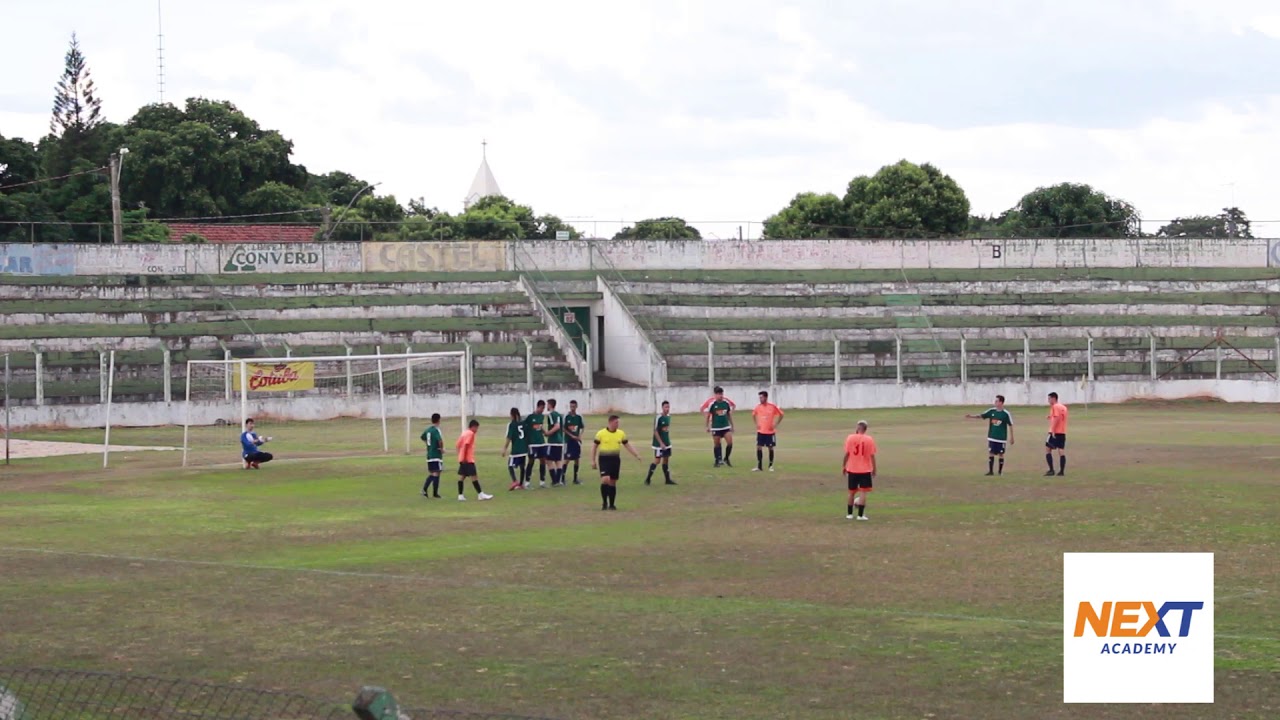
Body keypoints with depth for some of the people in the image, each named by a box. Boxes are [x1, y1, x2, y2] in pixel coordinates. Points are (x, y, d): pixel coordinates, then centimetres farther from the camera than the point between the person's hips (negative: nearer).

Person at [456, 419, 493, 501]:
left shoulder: (464, 433, 17)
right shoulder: (470, 434, -10)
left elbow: (458, 445, 16)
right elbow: (465, 445, -20)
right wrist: (464, 457, -20)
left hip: (463, 460, 9)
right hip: (468, 460, -9)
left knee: (462, 476, 6)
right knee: (474, 476, -7)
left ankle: (460, 495, 5)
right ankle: (480, 494, -6)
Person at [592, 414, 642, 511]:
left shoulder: (621, 433, 4)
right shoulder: (601, 433, -5)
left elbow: (627, 445, 12)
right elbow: (595, 447, 3)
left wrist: (636, 456, 2)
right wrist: (593, 461, 1)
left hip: (615, 460, 3)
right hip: (604, 459, -3)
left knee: (613, 482, 7)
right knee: (605, 479, -19)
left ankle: (612, 504, 17)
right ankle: (604, 502, -4)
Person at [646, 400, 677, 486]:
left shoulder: (668, 416, 6)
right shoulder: (658, 418, -17)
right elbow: (655, 431, -16)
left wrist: (667, 441, 16)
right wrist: (661, 443, -19)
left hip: (667, 443, 7)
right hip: (659, 443, -7)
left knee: (666, 460, 10)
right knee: (657, 460, -6)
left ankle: (668, 479, 15)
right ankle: (648, 478, 4)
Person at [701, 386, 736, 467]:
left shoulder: (726, 402, 0)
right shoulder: (711, 403, -9)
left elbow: (729, 415, 11)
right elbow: (708, 415, 1)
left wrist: (732, 425, 14)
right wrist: (708, 426, 3)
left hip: (726, 427, 2)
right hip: (715, 427, -2)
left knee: (730, 443, -8)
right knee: (716, 444, 4)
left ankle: (726, 459, 10)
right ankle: (718, 461, 16)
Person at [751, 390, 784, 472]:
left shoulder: (772, 407, -9)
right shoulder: (758, 407, 0)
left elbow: (781, 414, 2)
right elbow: (753, 414, 20)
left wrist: (776, 424, -4)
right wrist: (756, 424, 9)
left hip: (770, 431, -2)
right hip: (760, 431, 2)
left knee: (770, 448, 5)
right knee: (759, 447, -4)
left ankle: (771, 466, 17)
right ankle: (759, 466, 2)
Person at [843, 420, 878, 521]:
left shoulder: (850, 438, -5)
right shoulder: (869, 440, -7)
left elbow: (846, 454, -4)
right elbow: (872, 455, -7)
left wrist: (844, 467, 7)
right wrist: (874, 469, 3)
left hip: (852, 470, 2)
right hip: (865, 470, -2)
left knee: (852, 492, 14)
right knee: (863, 492, 0)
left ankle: (850, 514, 20)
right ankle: (860, 515, -7)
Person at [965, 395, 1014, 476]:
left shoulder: (1006, 414, -10)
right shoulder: (991, 411, 0)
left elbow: (1010, 425, -4)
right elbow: (981, 416, 0)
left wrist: (1011, 437, -2)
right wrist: (971, 417, -13)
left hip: (1001, 438, -3)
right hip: (992, 437, 3)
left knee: (1001, 454, 4)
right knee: (991, 453, 1)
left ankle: (1000, 471, 16)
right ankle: (991, 471, 6)